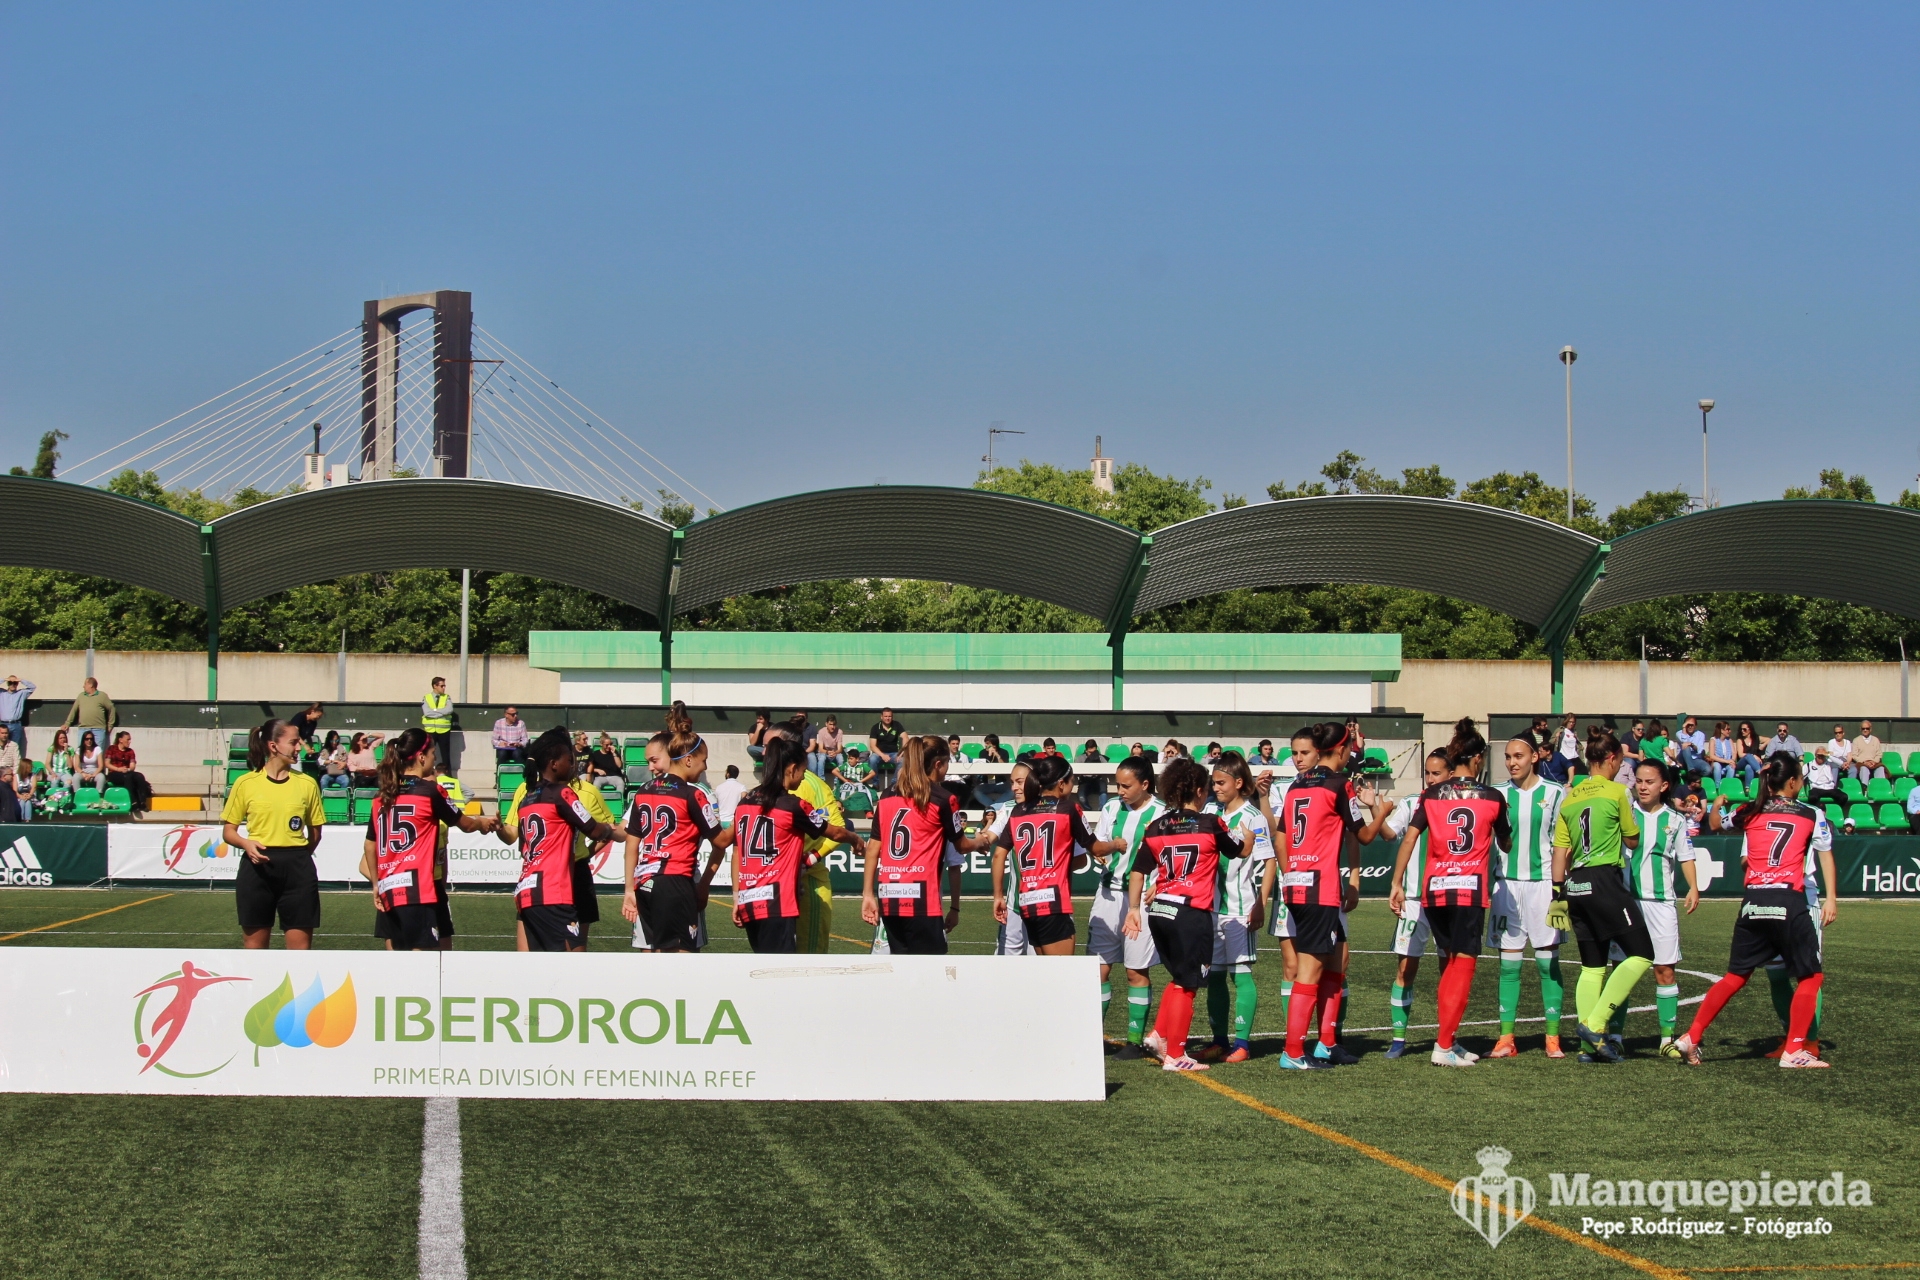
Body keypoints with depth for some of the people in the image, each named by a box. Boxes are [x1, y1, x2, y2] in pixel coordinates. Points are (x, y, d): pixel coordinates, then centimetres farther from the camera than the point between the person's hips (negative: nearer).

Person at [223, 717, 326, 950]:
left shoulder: (307, 784, 5)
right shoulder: (246, 783, 1)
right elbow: (228, 831, 5)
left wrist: (296, 857, 6)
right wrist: (246, 843, -13)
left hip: (297, 869, 1)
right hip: (257, 867, -1)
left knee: (300, 947, -2)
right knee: (254, 945, 5)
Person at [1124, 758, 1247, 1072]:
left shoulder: (1156, 828, 5)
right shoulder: (1210, 824, -6)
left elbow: (1139, 871, 6)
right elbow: (1242, 849, 9)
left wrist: (1134, 908, 16)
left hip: (1158, 911, 5)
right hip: (1192, 914, -5)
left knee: (1179, 977, 23)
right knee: (1185, 985, 3)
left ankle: (1159, 1035, 18)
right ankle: (1174, 1055, 5)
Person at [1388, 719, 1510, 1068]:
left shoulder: (1431, 795, 5)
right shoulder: (1492, 797, 1)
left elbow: (1409, 839, -3)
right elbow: (1505, 844, 14)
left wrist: (1397, 884, 0)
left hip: (1434, 889, 3)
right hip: (1471, 889, -3)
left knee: (1451, 963, 18)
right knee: (1463, 965, 0)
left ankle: (1449, 1040, 18)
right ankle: (1444, 1046, -6)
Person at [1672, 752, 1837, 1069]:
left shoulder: (1750, 813, 12)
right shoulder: (1811, 816, 5)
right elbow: (1826, 856, 3)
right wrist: (1831, 899, 4)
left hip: (1753, 902, 4)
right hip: (1789, 901, -4)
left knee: (1736, 976, 15)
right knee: (1811, 977, 8)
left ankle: (1691, 1037, 8)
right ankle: (1794, 1051, -1)